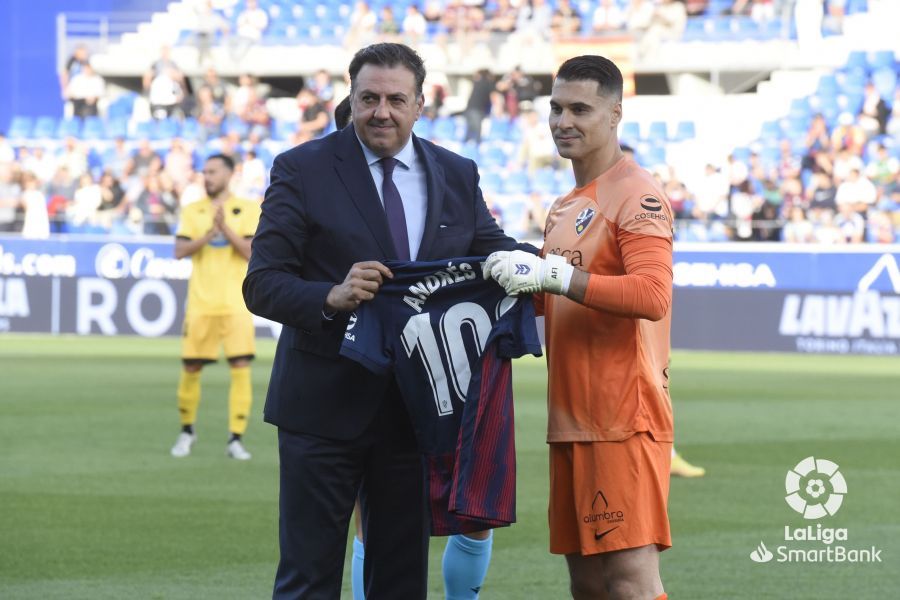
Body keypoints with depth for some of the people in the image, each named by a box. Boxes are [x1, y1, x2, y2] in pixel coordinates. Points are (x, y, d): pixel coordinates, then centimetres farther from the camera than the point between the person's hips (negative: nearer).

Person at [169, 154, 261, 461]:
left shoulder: (248, 210, 2)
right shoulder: (192, 211, 7)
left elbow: (251, 251, -8)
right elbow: (180, 250, -4)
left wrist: (225, 229, -21)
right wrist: (208, 235, -20)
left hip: (236, 303, -2)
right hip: (201, 304, 2)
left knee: (241, 367, -10)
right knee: (191, 368, 4)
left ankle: (236, 438, -5)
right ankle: (187, 430, 25)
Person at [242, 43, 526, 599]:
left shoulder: (458, 175, 9)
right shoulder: (302, 170, -4)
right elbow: (262, 284, -8)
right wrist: (332, 298, -28)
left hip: (417, 408, 4)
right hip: (324, 407, -4)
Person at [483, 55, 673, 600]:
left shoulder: (636, 195, -9)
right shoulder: (566, 208, 20)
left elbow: (652, 295, -22)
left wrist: (552, 273, -24)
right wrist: (516, 279, 9)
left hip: (625, 418, -9)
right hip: (571, 420, 9)